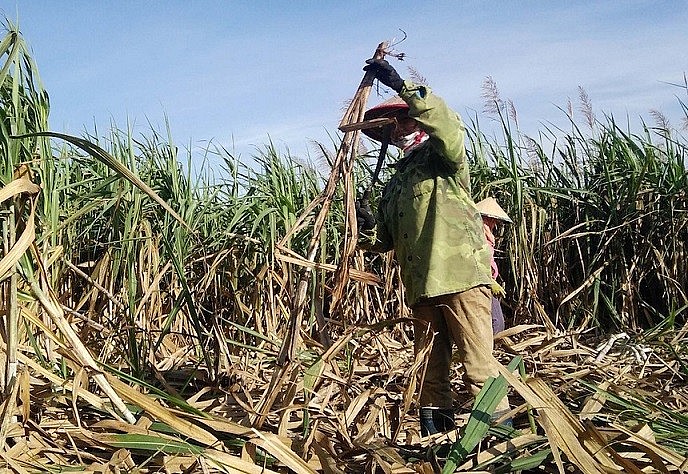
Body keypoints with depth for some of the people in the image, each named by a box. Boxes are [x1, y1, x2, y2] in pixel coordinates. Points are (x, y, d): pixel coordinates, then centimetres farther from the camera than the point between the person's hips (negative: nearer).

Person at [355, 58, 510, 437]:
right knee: (429, 374, 9)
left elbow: (448, 125, -19)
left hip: (461, 278, -7)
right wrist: (368, 227, -4)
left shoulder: (441, 157, 5)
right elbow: (385, 240, 19)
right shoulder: (395, 182, 24)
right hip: (422, 288, 7)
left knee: (479, 368, -9)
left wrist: (402, 87, -23)